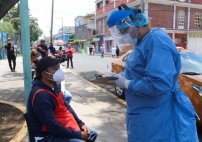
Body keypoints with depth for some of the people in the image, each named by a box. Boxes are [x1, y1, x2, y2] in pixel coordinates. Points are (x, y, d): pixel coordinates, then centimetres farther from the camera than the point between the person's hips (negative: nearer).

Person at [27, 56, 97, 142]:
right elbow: (52, 126, -29)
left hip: (62, 127, 9)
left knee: (92, 134, 13)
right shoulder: (40, 95, -28)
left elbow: (65, 106, 11)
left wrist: (80, 123, 2)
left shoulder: (54, 85, 1)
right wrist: (79, 135, -21)